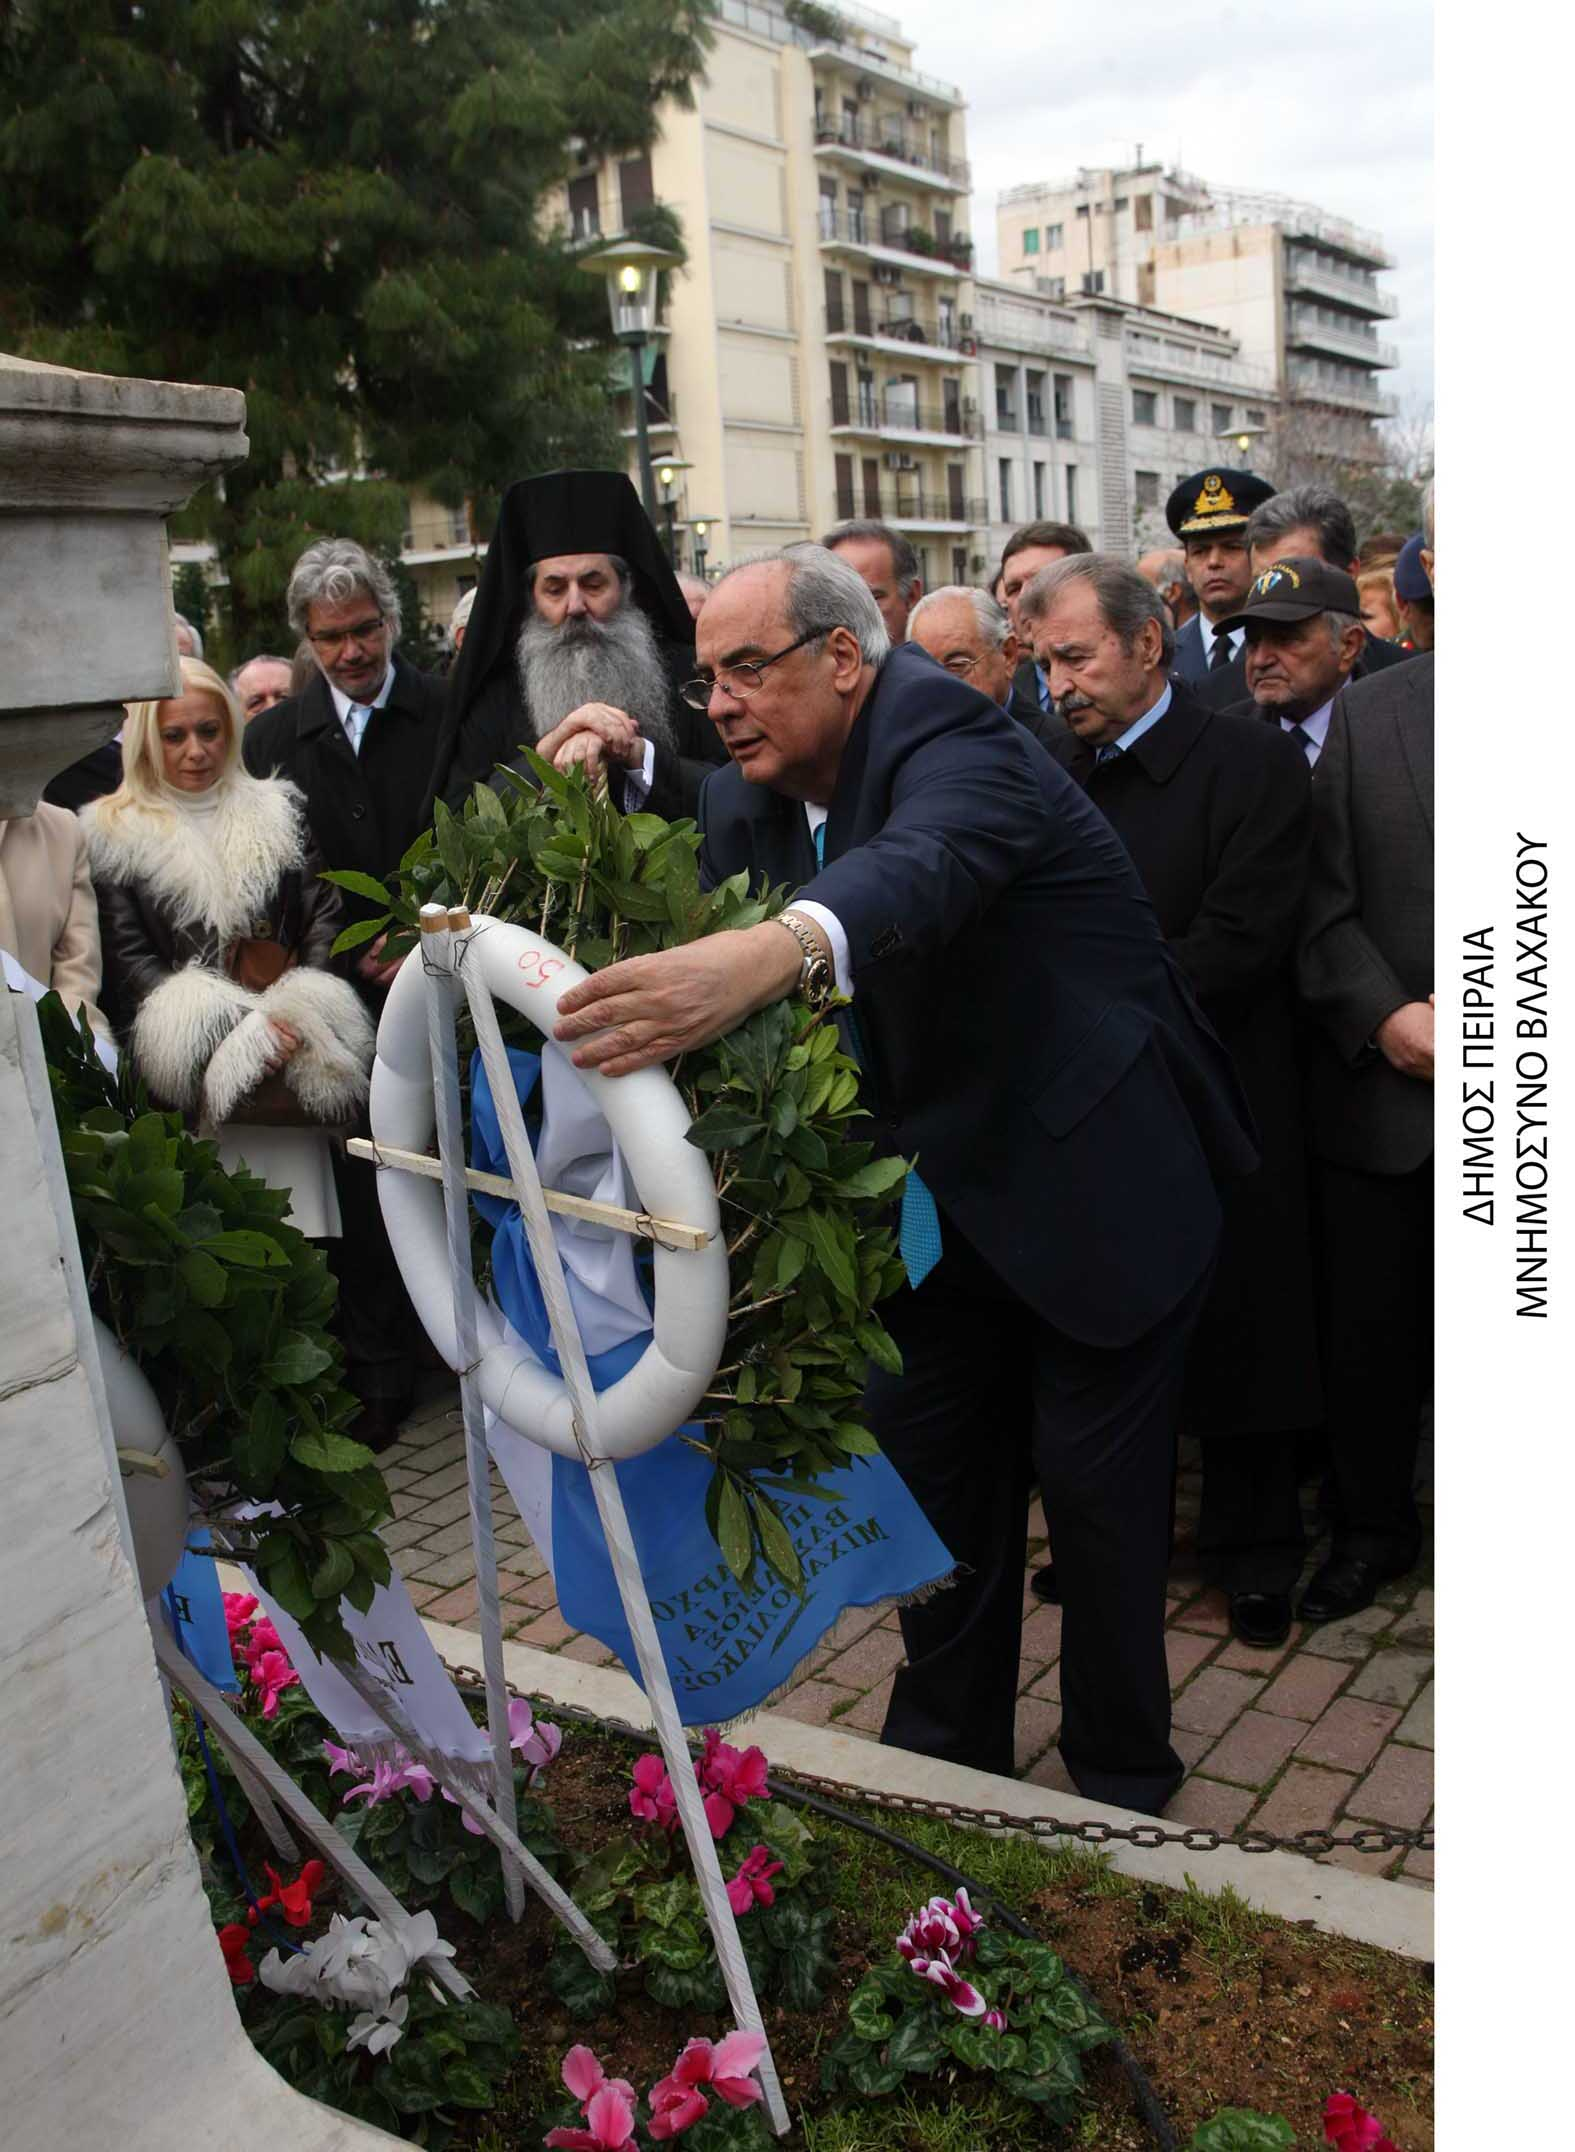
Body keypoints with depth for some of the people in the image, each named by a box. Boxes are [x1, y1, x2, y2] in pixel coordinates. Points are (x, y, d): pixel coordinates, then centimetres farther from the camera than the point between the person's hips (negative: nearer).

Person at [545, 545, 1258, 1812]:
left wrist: (772, 953, -67)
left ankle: (1123, 1776, 26)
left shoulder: (950, 737, -25)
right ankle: (948, 1747, 35)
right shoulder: (749, 802, 1)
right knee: (927, 1457, 15)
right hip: (940, 1187, 8)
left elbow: (928, 863, -48)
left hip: (1096, 1173, -7)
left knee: (1098, 1473, 3)